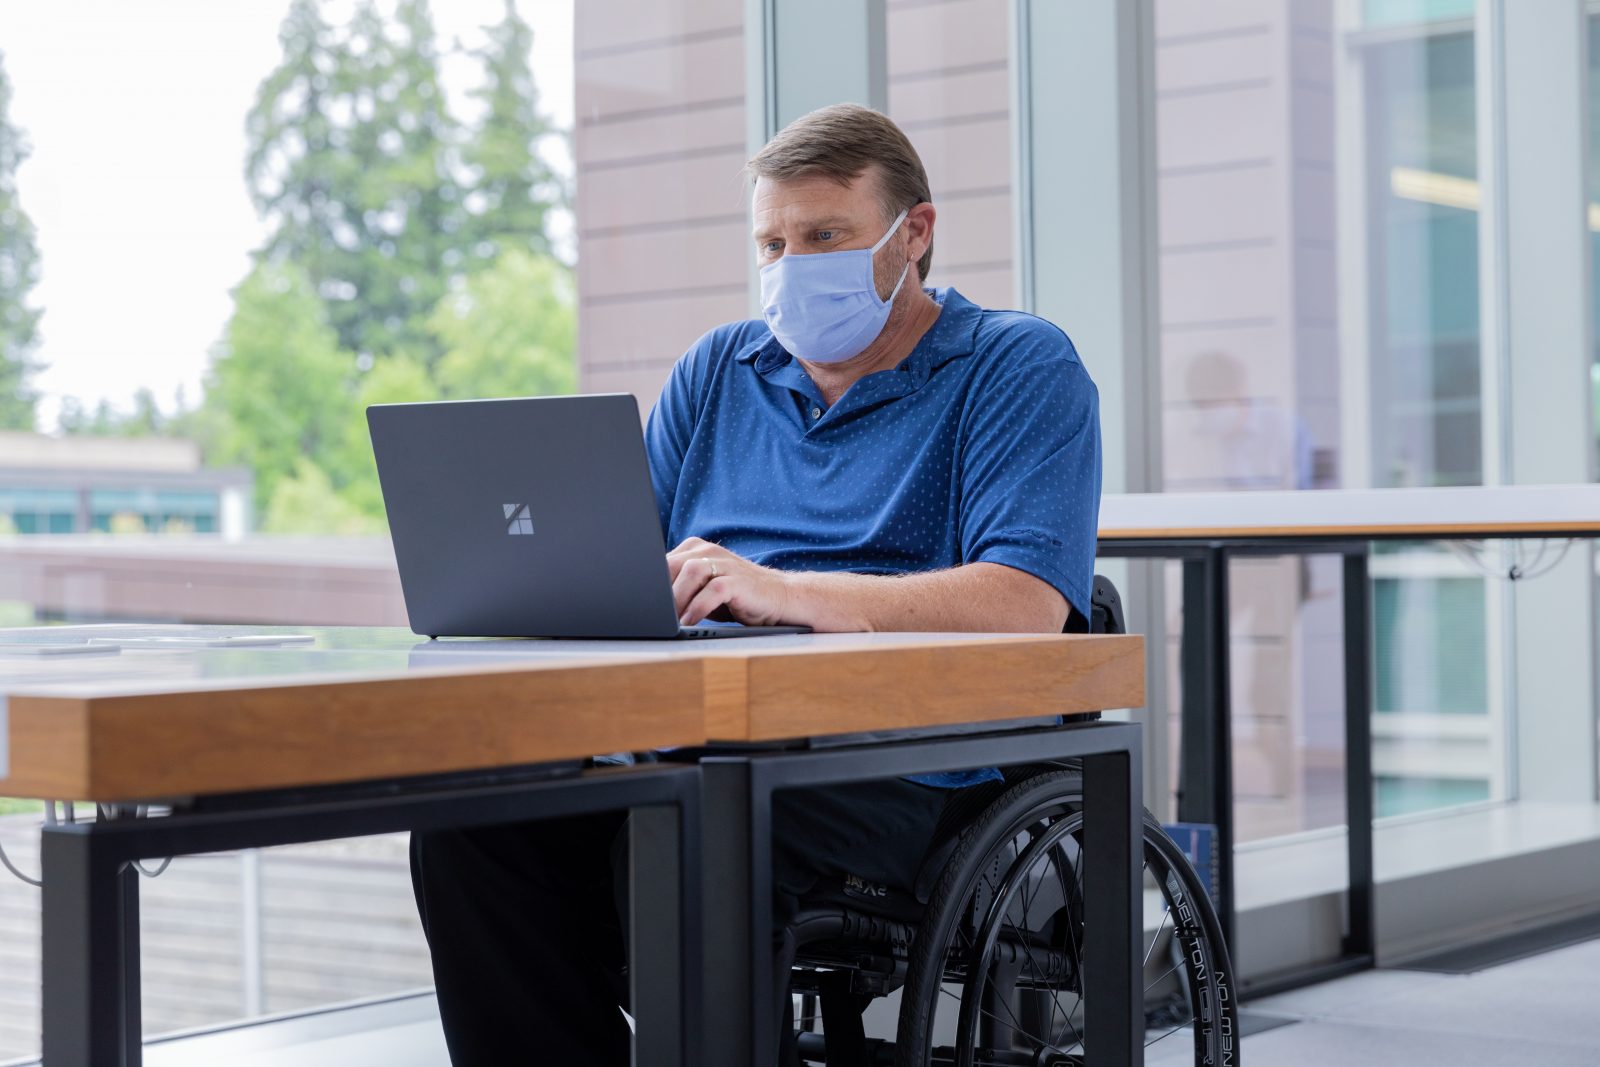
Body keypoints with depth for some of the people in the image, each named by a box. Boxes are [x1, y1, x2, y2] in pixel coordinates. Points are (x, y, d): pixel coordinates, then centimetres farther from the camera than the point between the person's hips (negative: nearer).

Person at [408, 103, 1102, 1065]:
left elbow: (1026, 605, -12)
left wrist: (783, 592, -21)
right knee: (476, 814, -23)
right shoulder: (716, 371, 23)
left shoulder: (1020, 367, 4)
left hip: (891, 771, -5)